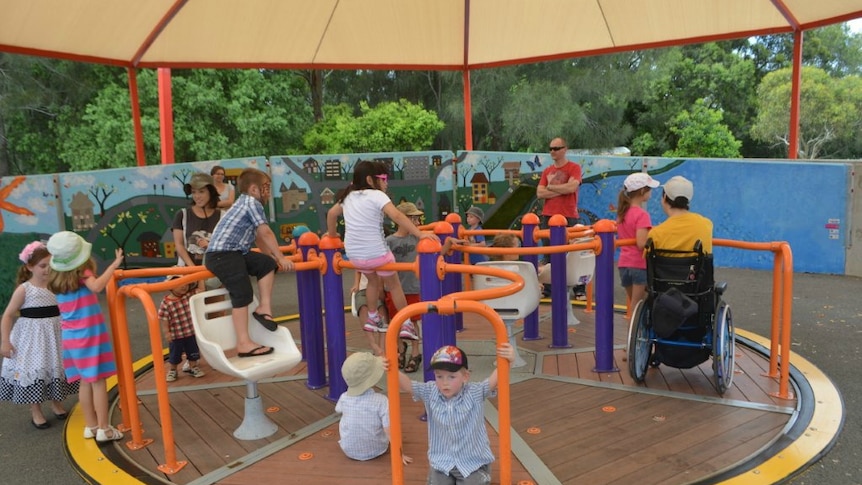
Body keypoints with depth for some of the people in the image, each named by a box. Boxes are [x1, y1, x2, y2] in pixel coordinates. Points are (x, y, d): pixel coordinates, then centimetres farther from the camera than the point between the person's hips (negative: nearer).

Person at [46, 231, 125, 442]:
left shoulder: (56, 279, 6)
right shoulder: (81, 273, -14)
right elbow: (97, 286, -34)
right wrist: (114, 265, -29)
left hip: (71, 336, 7)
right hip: (90, 335, -7)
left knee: (85, 382, 14)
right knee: (98, 382, -1)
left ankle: (91, 426, 21)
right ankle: (104, 429, 2)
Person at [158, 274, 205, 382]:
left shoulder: (190, 295, -6)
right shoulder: (166, 303, -16)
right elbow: (163, 319, -13)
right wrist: (167, 332, -15)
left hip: (191, 332, 3)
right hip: (175, 335, -3)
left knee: (193, 352, 17)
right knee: (174, 354, 15)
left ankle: (193, 367, 37)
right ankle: (172, 371, 35)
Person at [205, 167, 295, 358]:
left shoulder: (245, 204, 23)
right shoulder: (252, 203, -6)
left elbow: (258, 238, 25)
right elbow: (266, 233, -13)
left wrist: (273, 258, 24)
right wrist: (281, 258, -10)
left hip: (235, 253, 10)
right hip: (222, 255, -10)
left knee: (267, 264, 7)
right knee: (243, 293, -15)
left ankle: (264, 308, 5)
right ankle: (244, 344, -14)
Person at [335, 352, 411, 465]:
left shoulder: (344, 398, -14)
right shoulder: (381, 400, -25)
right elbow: (390, 431, -26)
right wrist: (399, 454, -16)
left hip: (349, 451, 2)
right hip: (376, 451, -2)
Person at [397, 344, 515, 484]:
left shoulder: (475, 393, -12)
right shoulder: (430, 393, -7)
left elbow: (494, 380, -24)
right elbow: (405, 384, -12)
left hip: (474, 462, -2)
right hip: (442, 462, 2)